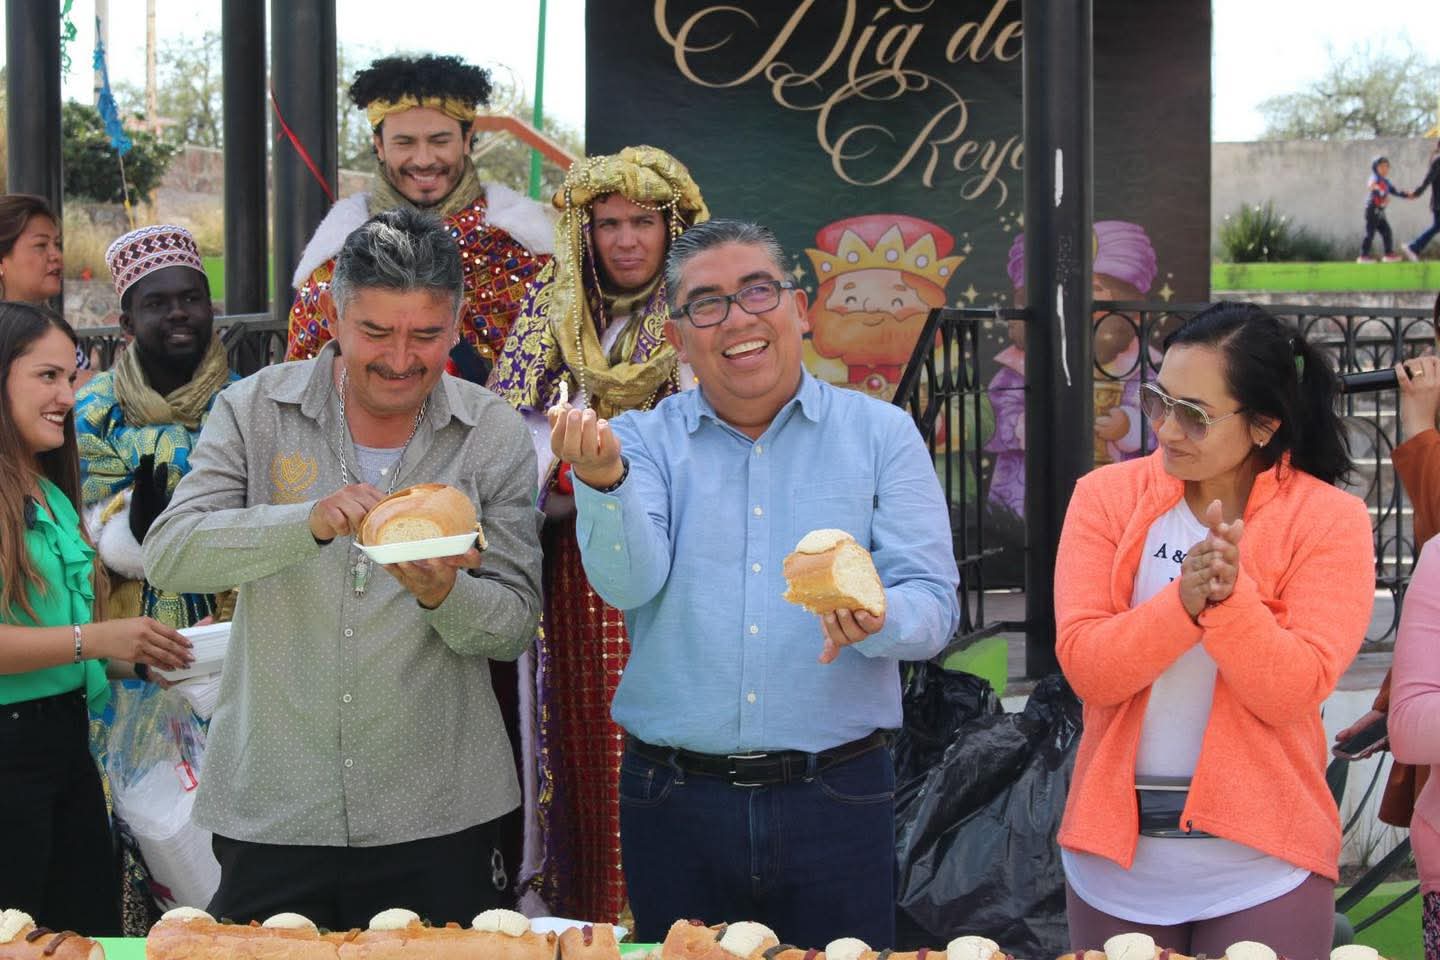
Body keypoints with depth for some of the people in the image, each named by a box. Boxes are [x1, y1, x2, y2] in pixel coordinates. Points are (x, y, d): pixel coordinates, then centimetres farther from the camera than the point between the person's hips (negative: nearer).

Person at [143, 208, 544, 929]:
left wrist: (443, 594, -22)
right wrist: (309, 523, -28)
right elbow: (167, 556, -13)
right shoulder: (256, 409, -1)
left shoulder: (495, 436, 0)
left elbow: (516, 627, 1)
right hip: (271, 808, 0)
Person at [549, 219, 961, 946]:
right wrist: (603, 479, -31)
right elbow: (629, 582, -13)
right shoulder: (644, 441, 5)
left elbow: (934, 602, -2)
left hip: (835, 803, 0)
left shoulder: (880, 435, 5)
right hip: (675, 802, 0)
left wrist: (876, 621, -24)